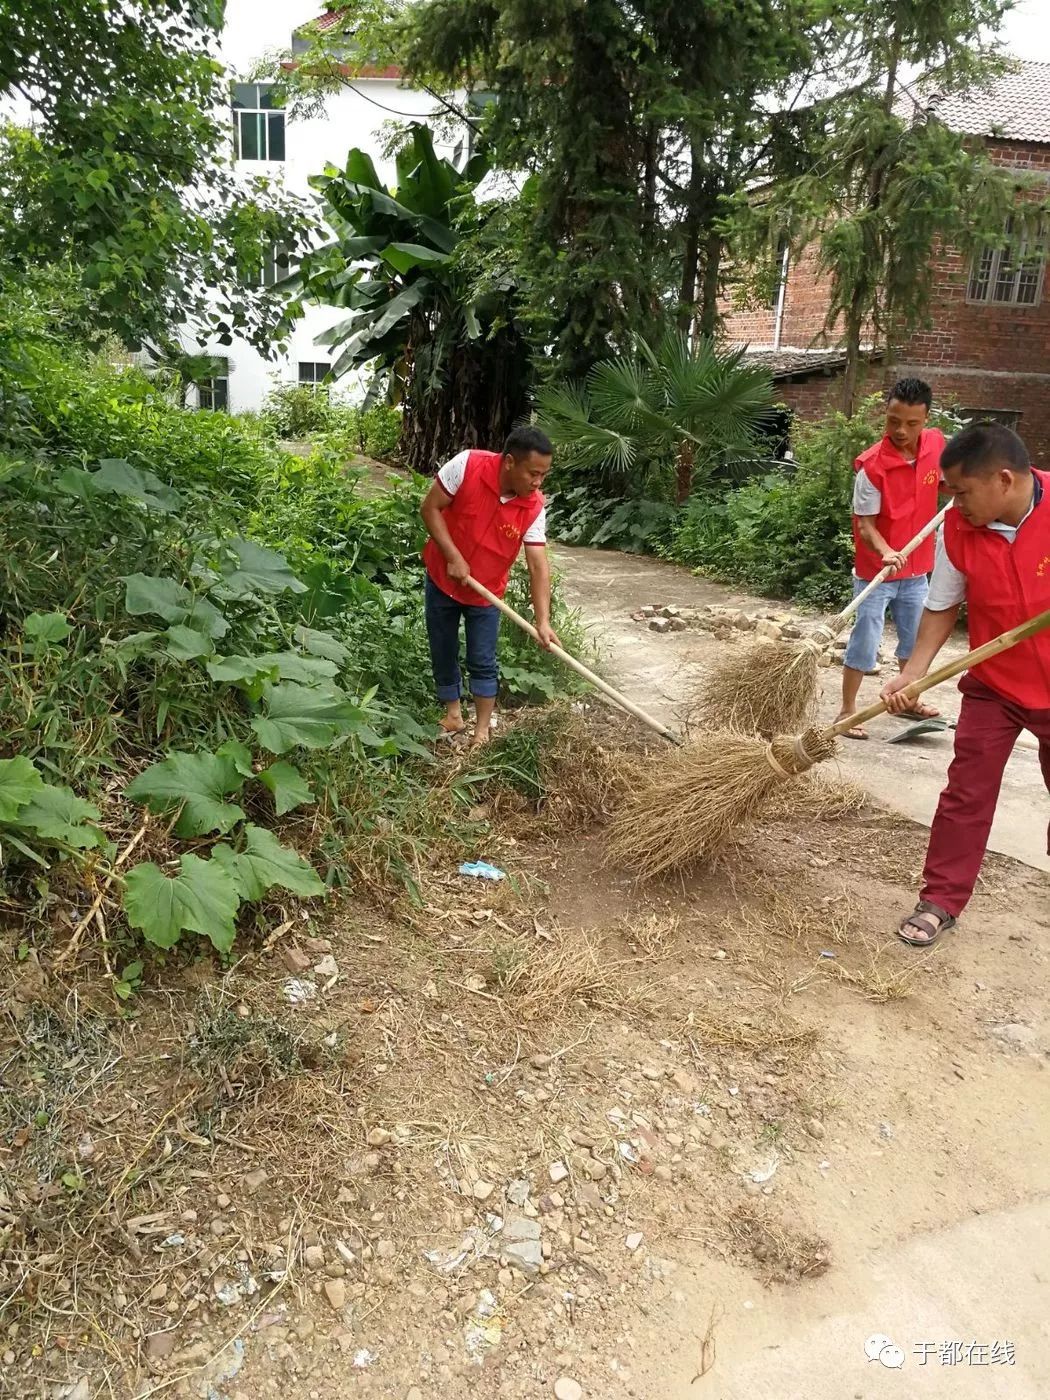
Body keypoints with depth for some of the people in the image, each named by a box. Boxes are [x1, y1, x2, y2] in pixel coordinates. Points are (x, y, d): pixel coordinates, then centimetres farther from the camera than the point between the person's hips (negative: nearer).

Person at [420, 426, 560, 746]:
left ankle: (483, 726, 17)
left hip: (486, 591, 0)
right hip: (442, 579, 0)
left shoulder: (534, 507, -19)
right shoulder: (467, 465, -25)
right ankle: (453, 713, 31)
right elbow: (431, 508, -15)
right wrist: (453, 557, -22)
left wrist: (543, 621, -30)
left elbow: (538, 565, -20)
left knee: (482, 661, 2)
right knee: (443, 654, 12)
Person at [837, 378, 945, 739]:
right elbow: (865, 522, -22)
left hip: (917, 568, 6)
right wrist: (885, 552, -38)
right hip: (875, 572, -6)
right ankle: (847, 710, 11)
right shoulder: (871, 465, -22)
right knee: (864, 642, -2)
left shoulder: (937, 443, -5)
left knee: (916, 639, 20)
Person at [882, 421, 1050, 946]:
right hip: (994, 686, 1)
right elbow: (943, 607, -2)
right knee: (966, 794, 2)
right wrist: (912, 673, -12)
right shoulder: (956, 530, -13)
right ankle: (942, 900, 14)